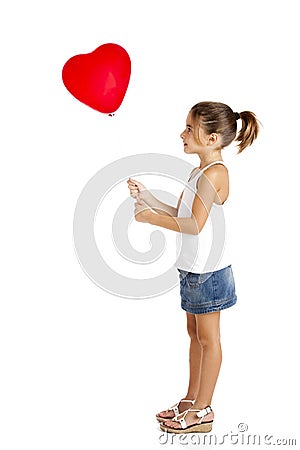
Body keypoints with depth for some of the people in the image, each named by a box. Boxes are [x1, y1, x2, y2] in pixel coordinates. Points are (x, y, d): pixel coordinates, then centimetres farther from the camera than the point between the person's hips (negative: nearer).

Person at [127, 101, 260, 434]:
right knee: (195, 334, 17)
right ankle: (190, 401, 31)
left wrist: (151, 218, -17)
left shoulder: (214, 173, -18)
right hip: (194, 268, 10)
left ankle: (202, 412, 17)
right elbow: (179, 215, 12)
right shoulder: (200, 172, 12)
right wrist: (146, 197, 5)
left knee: (208, 338, 3)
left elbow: (195, 224, -25)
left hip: (207, 269, -10)